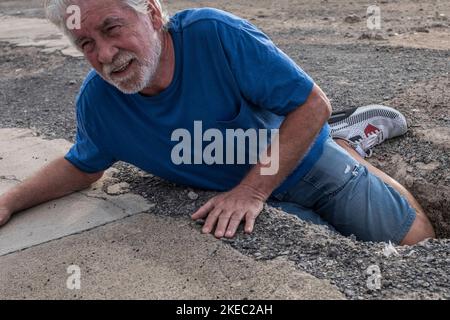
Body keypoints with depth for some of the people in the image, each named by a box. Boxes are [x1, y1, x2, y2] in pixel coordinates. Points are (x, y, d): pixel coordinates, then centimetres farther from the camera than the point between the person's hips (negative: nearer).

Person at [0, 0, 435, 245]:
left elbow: (313, 105, -27)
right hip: (241, 194, 3)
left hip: (307, 164, -2)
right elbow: (83, 167, 4)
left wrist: (251, 190, -30)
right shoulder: (96, 101, -17)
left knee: (418, 241, 7)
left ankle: (347, 141, 26)